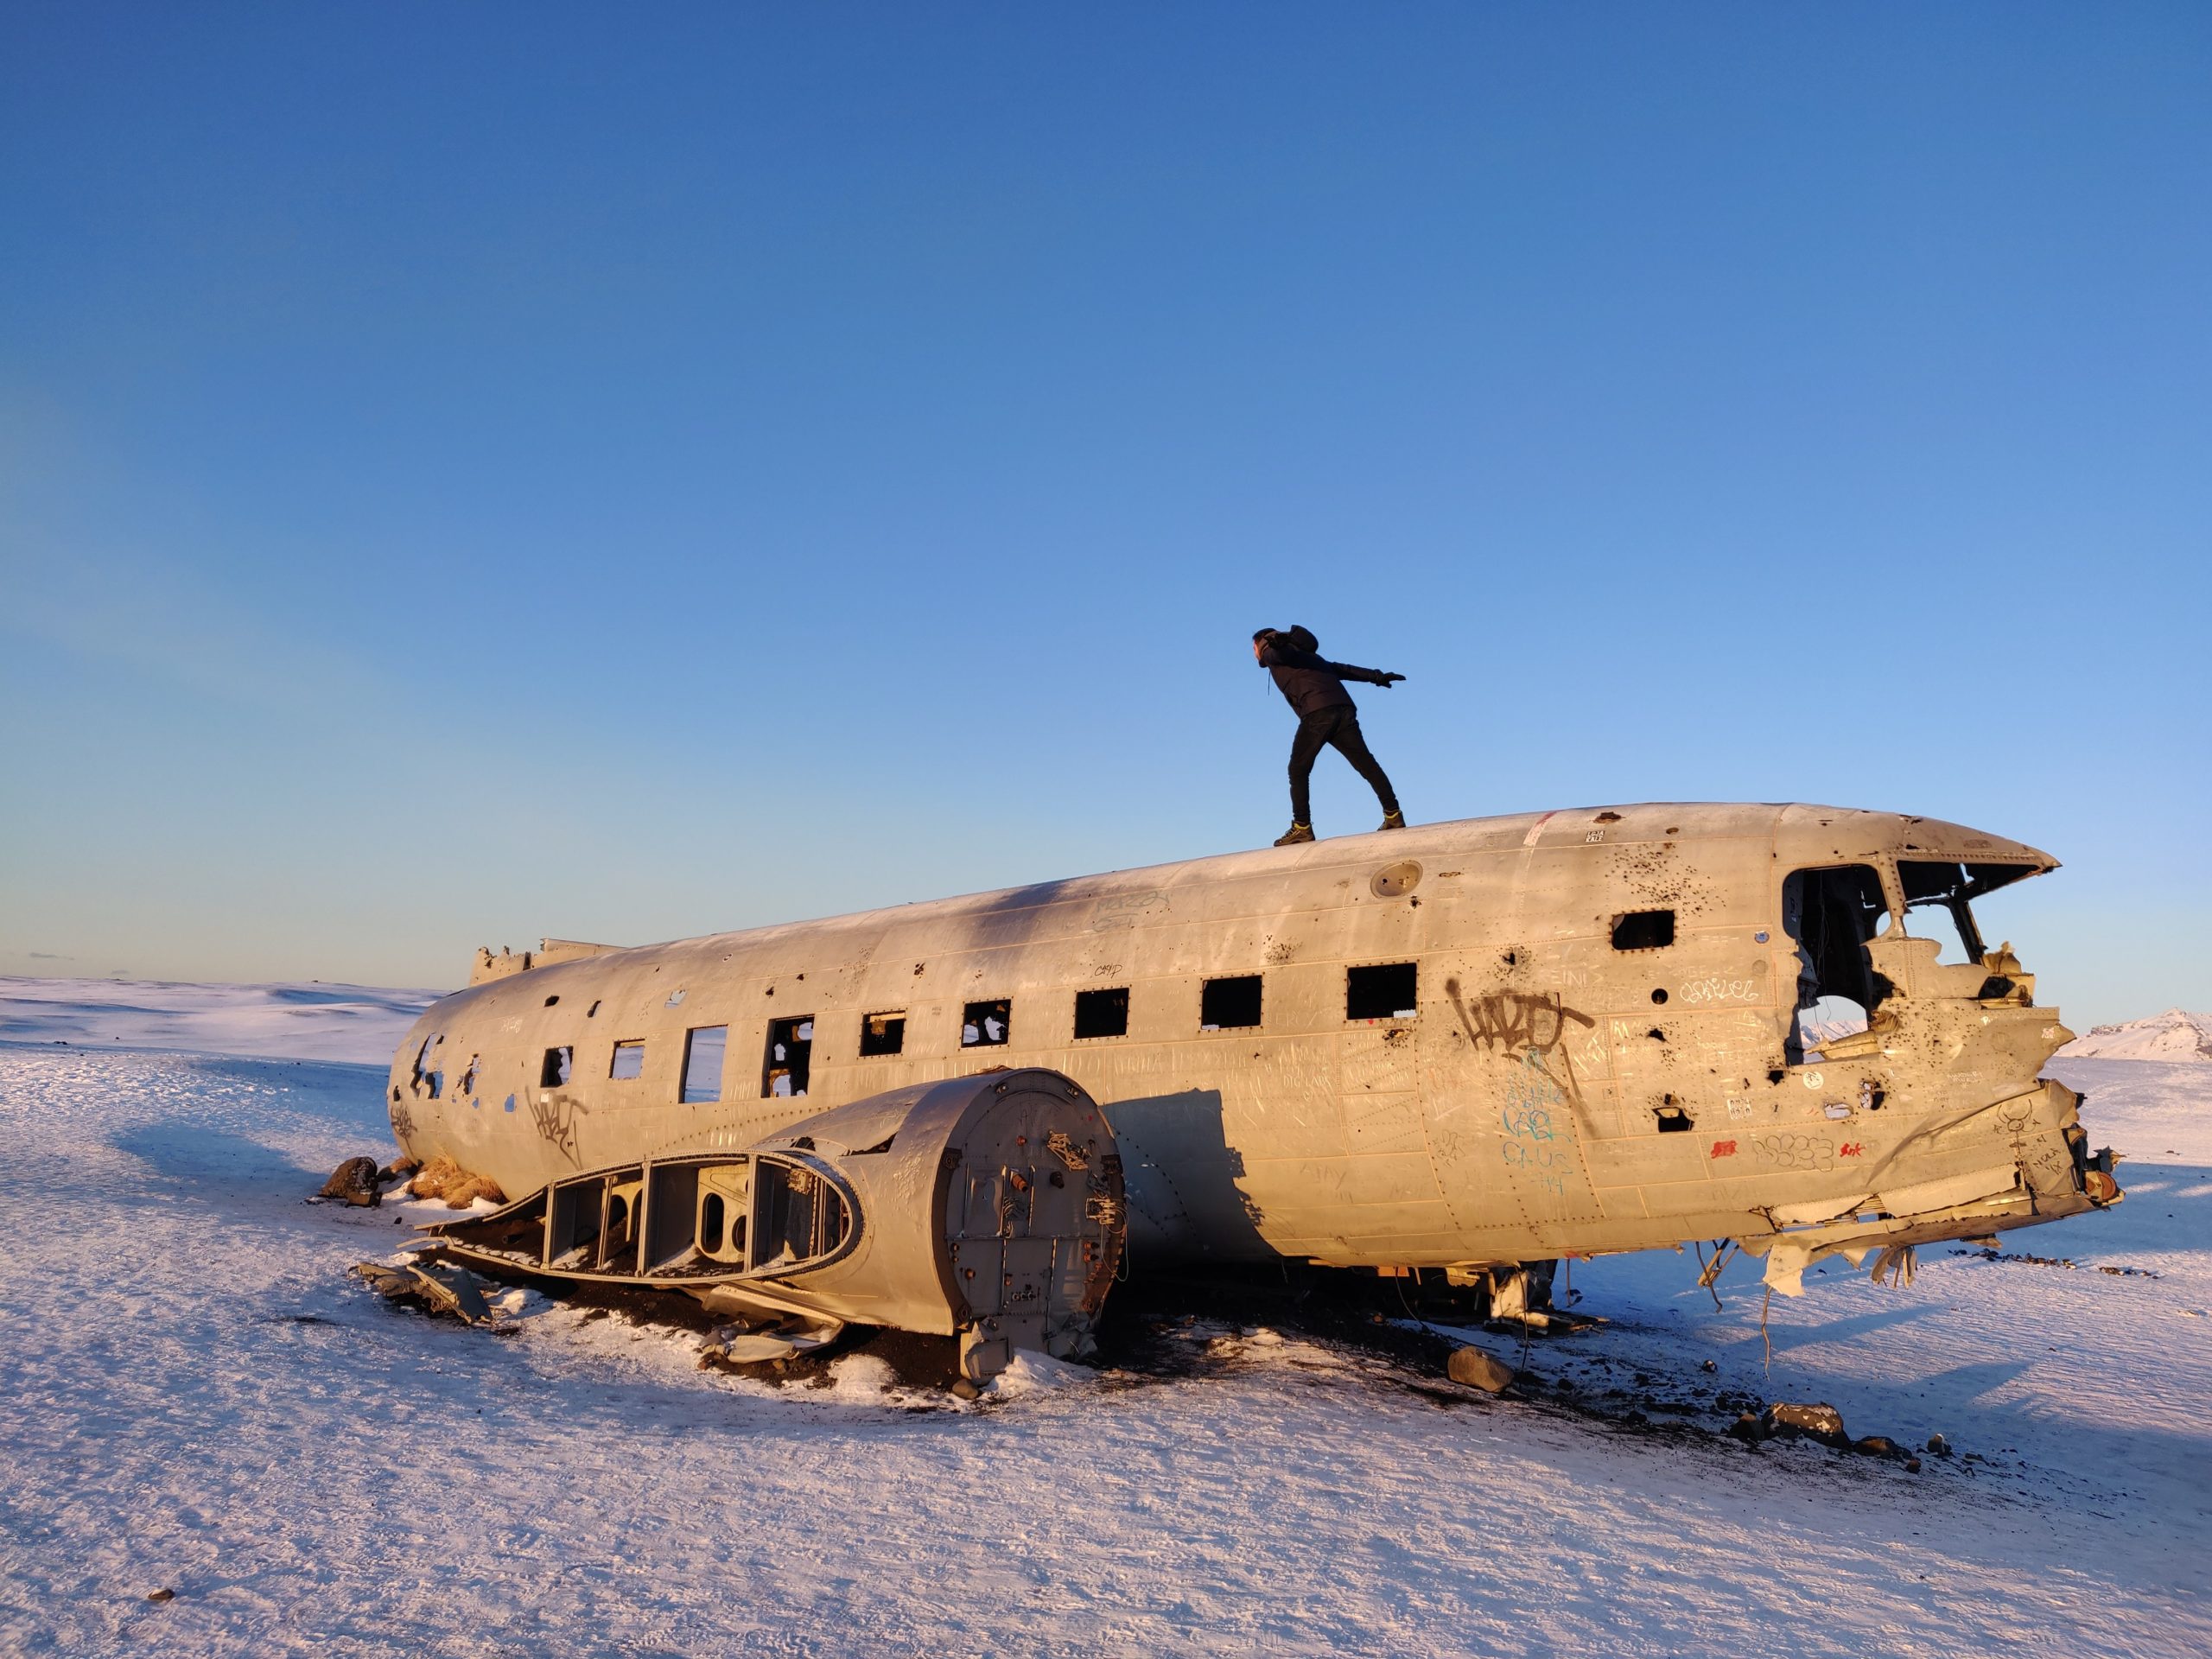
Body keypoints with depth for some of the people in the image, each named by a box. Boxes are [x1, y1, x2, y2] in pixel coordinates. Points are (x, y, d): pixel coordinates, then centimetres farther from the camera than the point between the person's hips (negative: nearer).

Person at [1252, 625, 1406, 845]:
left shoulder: (1272, 653, 15)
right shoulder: (1303, 654, 37)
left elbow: (1282, 650, -11)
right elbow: (1340, 669, 34)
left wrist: (1276, 641, -35)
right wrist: (1376, 676, 35)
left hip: (1318, 713, -7)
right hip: (1344, 709, 7)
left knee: (1298, 770, 0)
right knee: (1366, 764, 4)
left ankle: (1302, 827, -6)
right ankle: (1393, 815, -1)